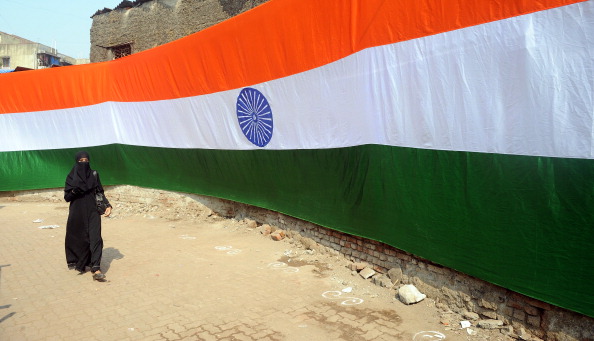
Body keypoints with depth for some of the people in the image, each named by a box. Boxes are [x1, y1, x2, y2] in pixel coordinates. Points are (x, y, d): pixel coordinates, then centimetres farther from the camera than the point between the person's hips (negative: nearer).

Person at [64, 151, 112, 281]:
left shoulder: (94, 175, 4)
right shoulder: (71, 177, 1)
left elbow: (100, 193, 9)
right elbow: (67, 197, -1)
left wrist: (108, 205, -5)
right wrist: (75, 190, -21)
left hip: (92, 212, 0)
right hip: (77, 213, 0)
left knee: (95, 238, -11)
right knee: (77, 239, 10)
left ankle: (96, 270, -17)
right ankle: (74, 261, 39)